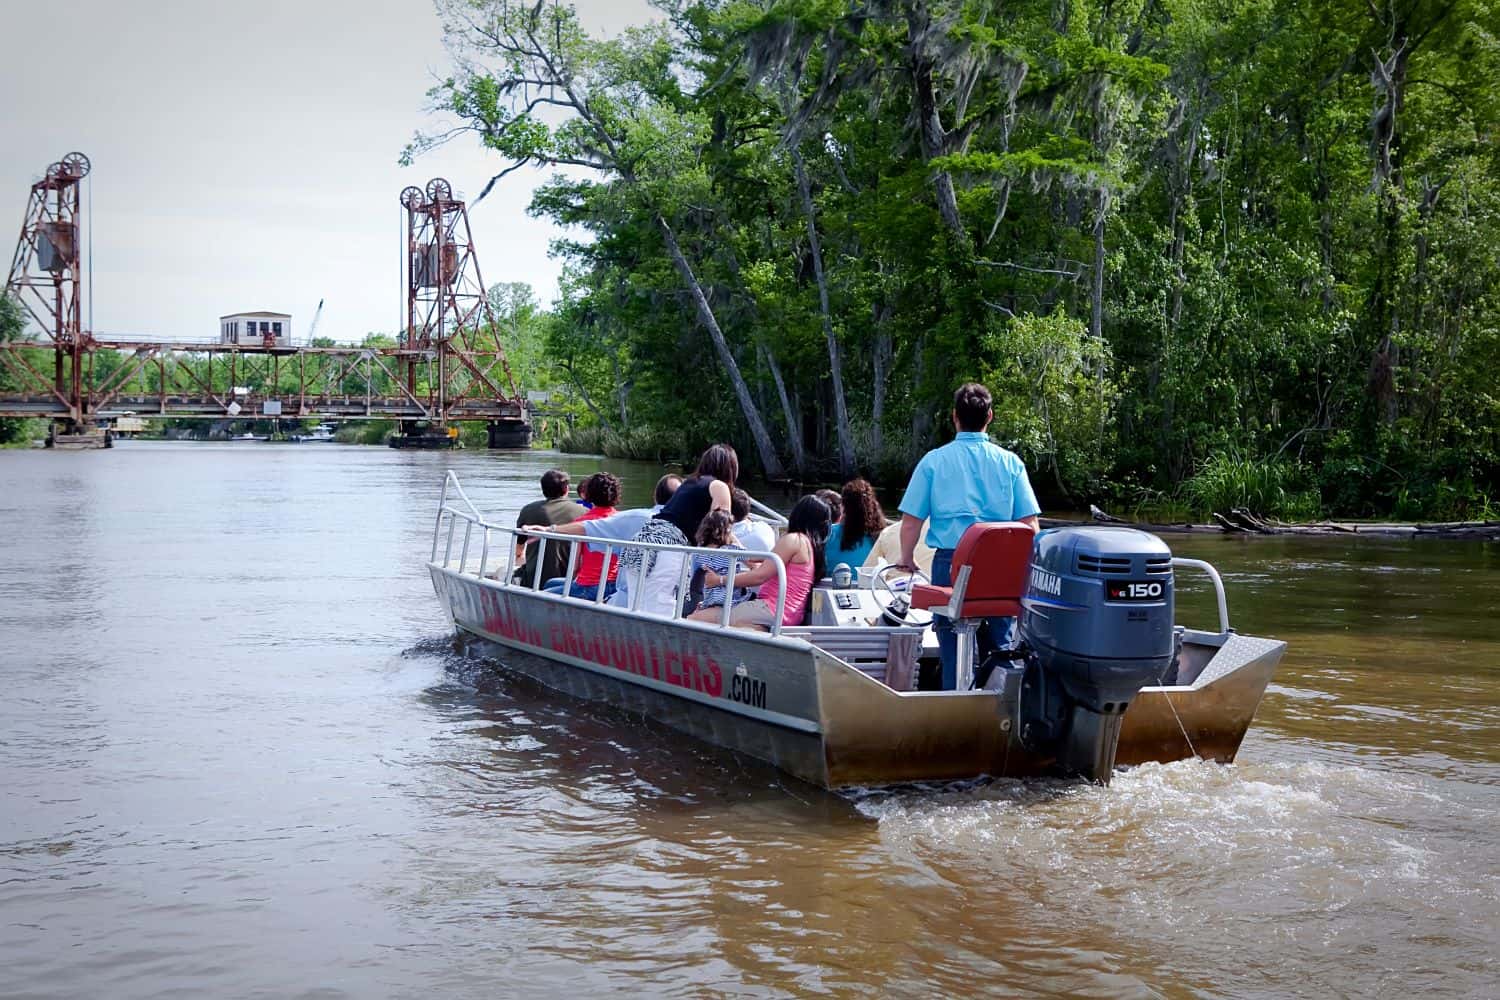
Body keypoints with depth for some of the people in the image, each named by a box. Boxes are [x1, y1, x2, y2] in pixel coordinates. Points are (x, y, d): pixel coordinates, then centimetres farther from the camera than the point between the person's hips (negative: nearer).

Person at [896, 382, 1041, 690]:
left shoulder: (934, 460, 1)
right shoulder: (1011, 463, 4)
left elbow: (910, 520, 0)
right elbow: (1030, 524, 3)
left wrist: (907, 558, 17)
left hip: (950, 562, -1)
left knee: (955, 651, 3)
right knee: (1001, 645, 8)